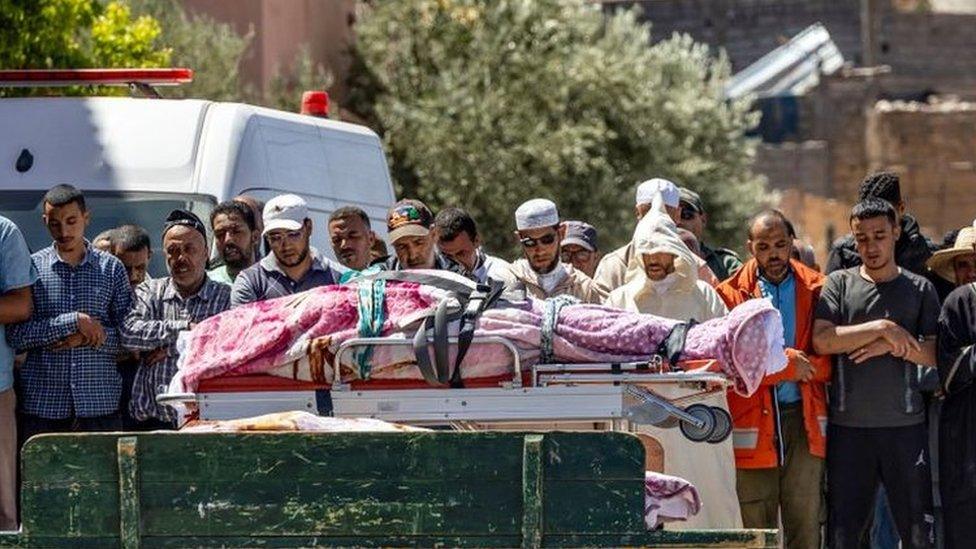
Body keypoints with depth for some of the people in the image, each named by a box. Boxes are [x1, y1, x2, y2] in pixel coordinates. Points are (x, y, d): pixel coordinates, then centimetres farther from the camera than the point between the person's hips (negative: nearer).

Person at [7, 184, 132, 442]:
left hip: (100, 403, 1)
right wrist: (74, 322, -12)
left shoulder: (112, 268, 9)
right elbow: (16, 335, -4)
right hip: (43, 407, -1)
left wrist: (87, 338, -9)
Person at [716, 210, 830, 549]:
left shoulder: (816, 289, 9)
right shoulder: (732, 294, 4)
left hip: (804, 420, 1)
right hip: (752, 422, -1)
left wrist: (805, 366, -12)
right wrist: (788, 364, -13)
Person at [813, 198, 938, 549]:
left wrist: (892, 346, -12)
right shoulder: (840, 284, 8)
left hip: (905, 426, 0)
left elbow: (934, 355, 1)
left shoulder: (919, 289, 10)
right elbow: (822, 340, -8)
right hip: (848, 425, 0)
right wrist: (882, 329, -11)